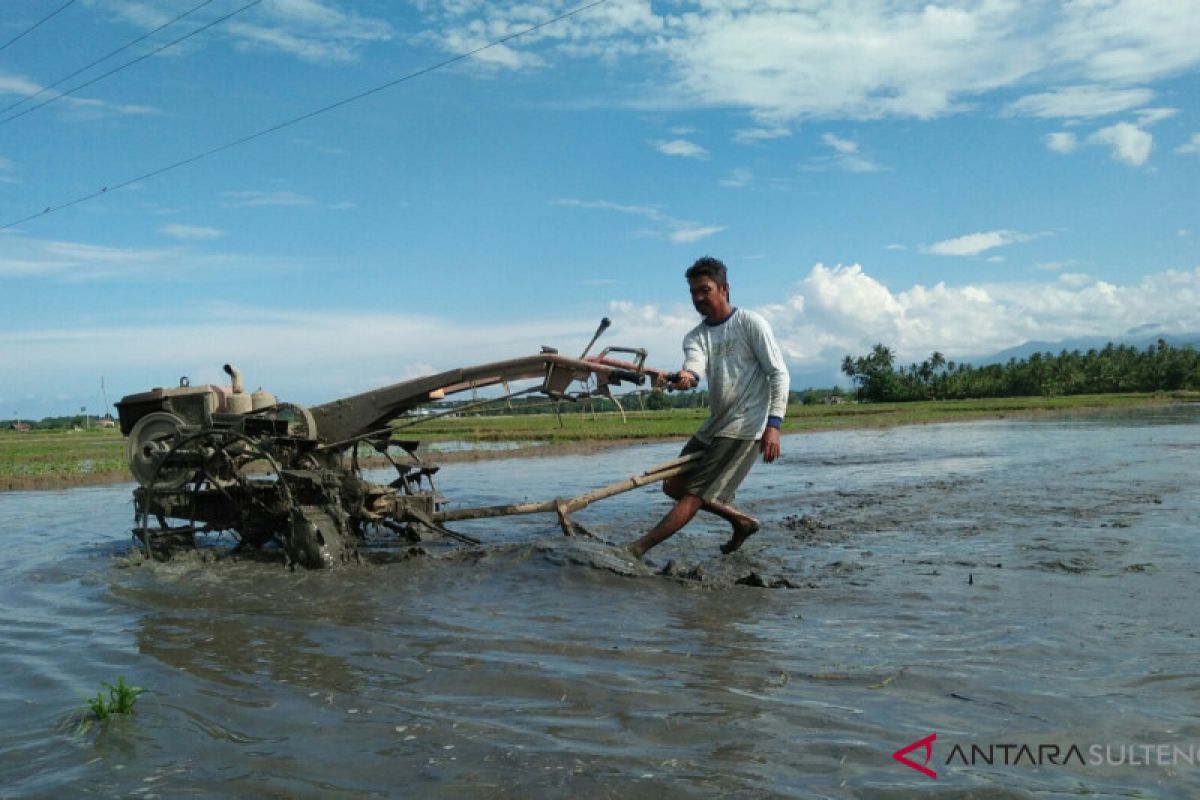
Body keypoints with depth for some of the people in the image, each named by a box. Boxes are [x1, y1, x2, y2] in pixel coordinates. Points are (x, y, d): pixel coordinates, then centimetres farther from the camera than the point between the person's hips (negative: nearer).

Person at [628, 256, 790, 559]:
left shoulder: (750, 323, -6)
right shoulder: (696, 336, 10)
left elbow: (779, 374, -9)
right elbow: (695, 363, -14)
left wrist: (773, 425, -20)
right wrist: (686, 376, -40)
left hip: (745, 427, -8)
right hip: (714, 425, 8)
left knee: (695, 494, -11)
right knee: (674, 485, 11)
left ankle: (638, 548, -11)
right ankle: (742, 521, 23)